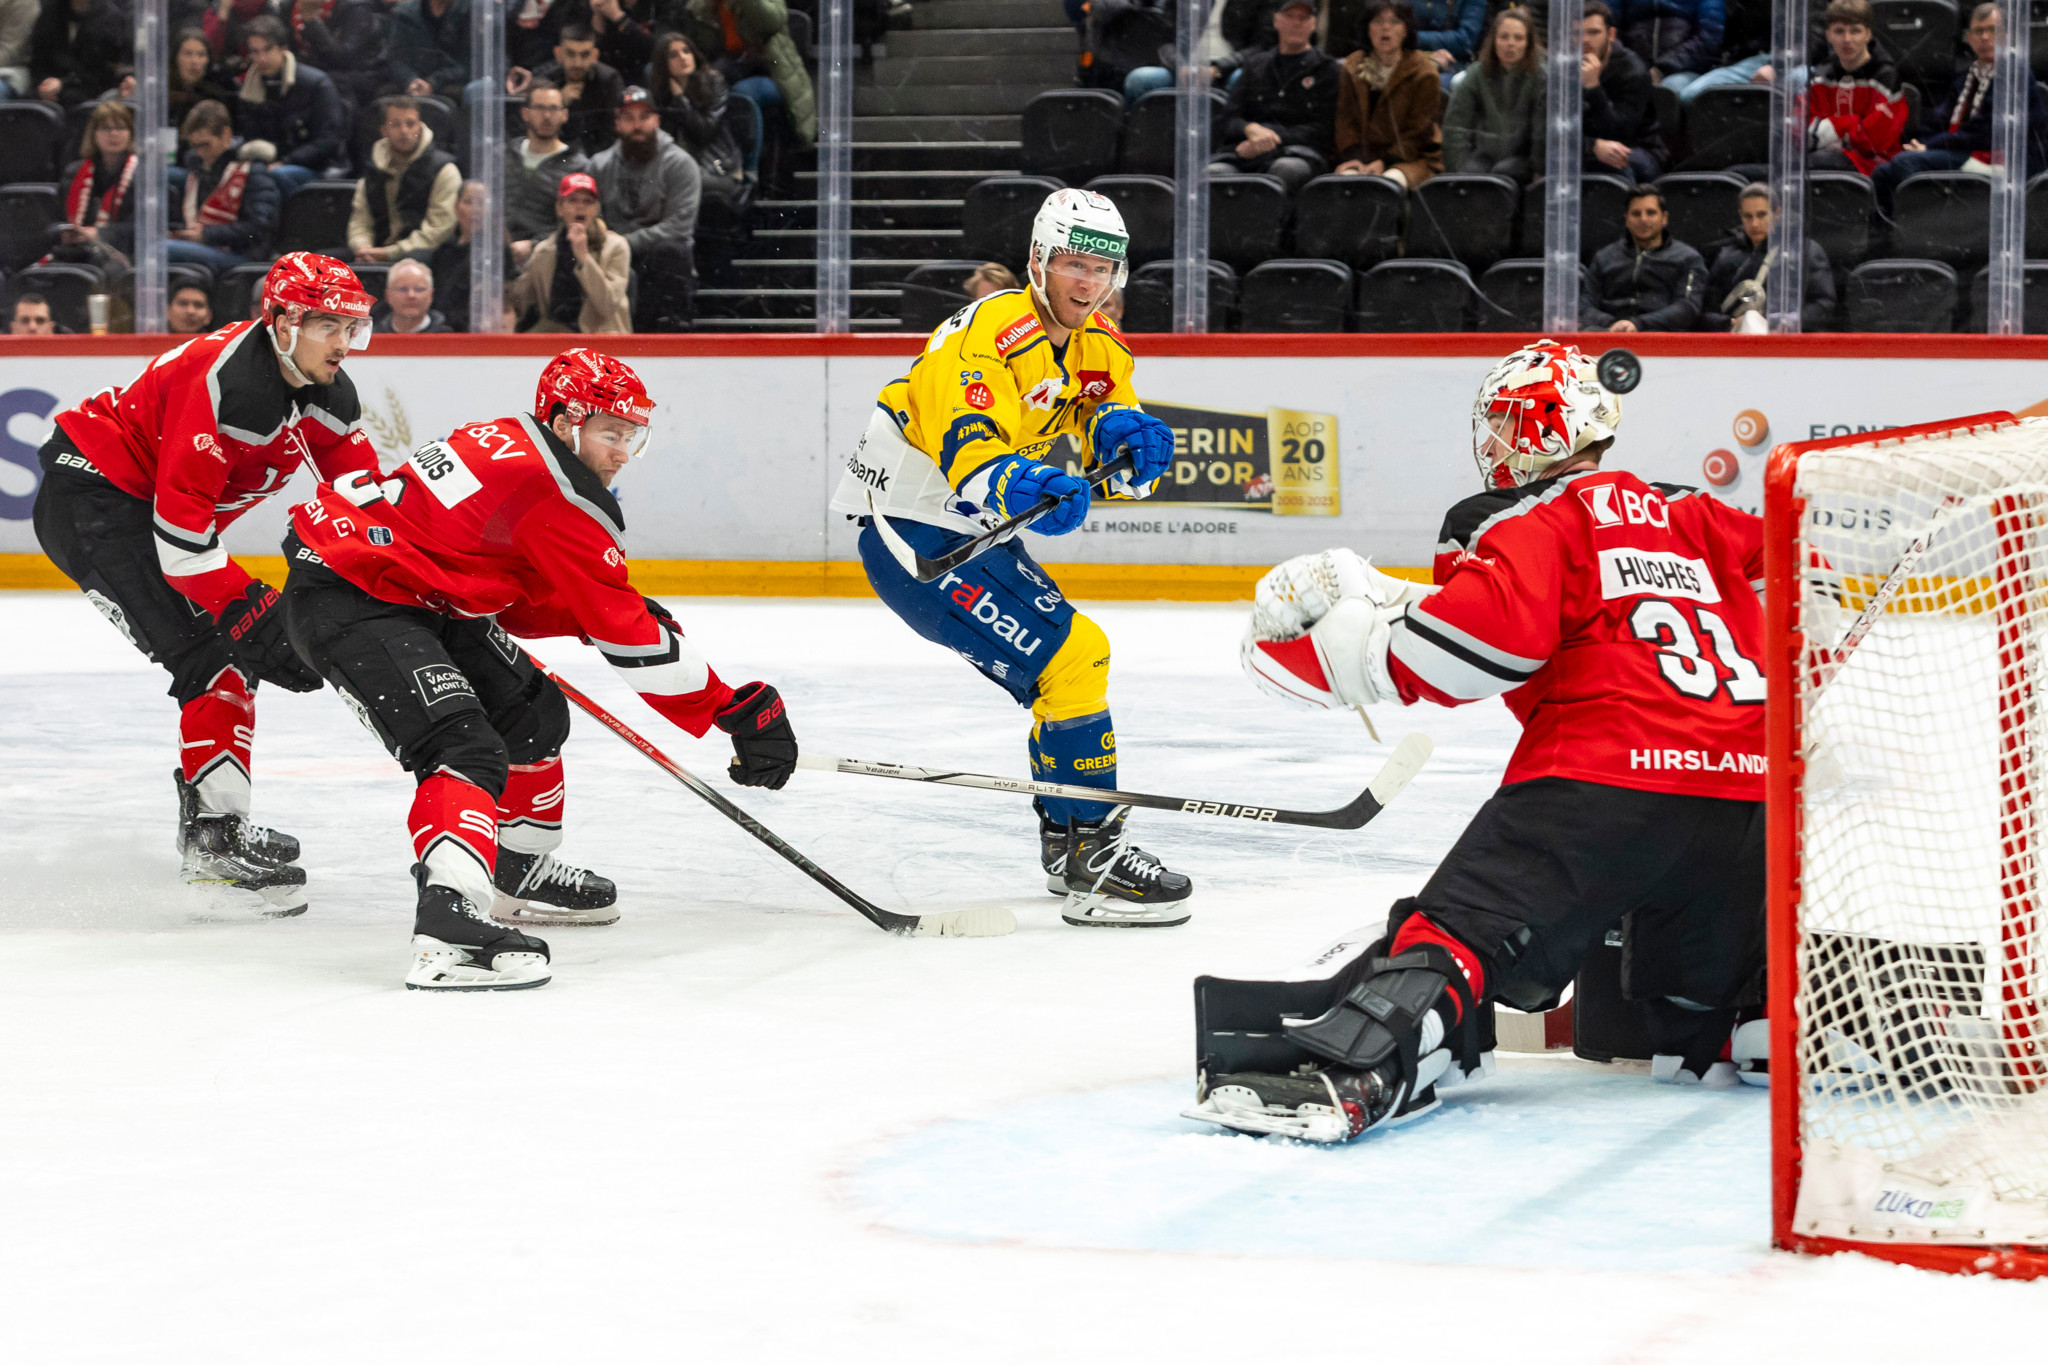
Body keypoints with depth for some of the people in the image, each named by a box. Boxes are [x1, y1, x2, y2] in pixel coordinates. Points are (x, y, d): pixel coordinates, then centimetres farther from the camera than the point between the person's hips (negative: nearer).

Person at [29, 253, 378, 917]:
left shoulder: (324, 391, -1)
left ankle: (207, 833, 26)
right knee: (214, 657, -20)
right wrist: (251, 614, -29)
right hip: (90, 500, -10)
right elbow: (182, 515, -30)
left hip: (147, 506, 10)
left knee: (234, 656, 15)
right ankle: (217, 831, -21)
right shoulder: (225, 379, -29)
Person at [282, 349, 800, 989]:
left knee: (532, 713, 18)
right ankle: (449, 923, -45)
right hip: (346, 603, -11)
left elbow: (517, 602, 16)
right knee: (465, 749, -25)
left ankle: (515, 871, 35)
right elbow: (628, 636, -16)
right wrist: (735, 708, -11)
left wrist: (631, 611, 4)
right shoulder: (559, 496, -18)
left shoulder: (509, 443, 11)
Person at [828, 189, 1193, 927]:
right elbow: (968, 454, -34)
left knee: (1080, 659, 19)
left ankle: (1068, 840, 34)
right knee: (1068, 660, -19)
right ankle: (1091, 863, -17)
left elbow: (1109, 417, -3)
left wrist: (1126, 432, -26)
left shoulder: (1098, 347, 7)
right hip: (914, 538, -10)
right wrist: (1022, 490, -53)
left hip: (974, 533, 10)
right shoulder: (990, 336, -22)